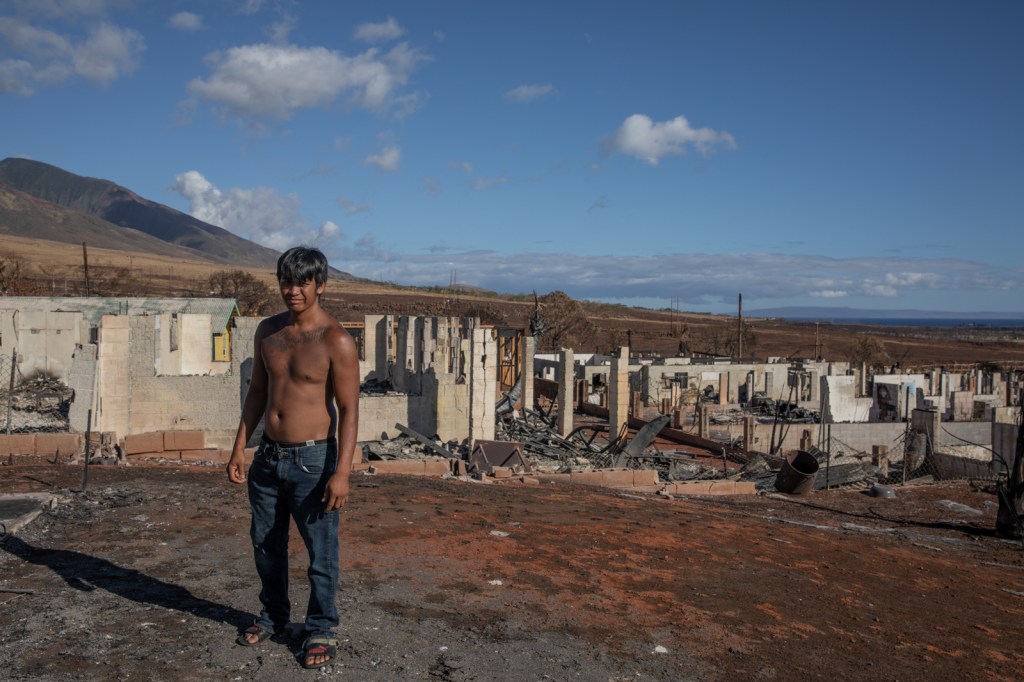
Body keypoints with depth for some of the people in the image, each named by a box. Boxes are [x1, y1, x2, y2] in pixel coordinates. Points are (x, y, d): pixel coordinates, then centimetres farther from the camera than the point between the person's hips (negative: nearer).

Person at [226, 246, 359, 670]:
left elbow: (349, 409, -14)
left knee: (321, 552, 5)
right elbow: (257, 392, 13)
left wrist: (342, 472, -19)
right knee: (266, 544, 18)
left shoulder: (336, 341, -14)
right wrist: (239, 448, 9)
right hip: (268, 457, 6)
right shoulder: (268, 331, 4)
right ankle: (273, 615, 40)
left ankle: (321, 629, 25)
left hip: (313, 460, -6)